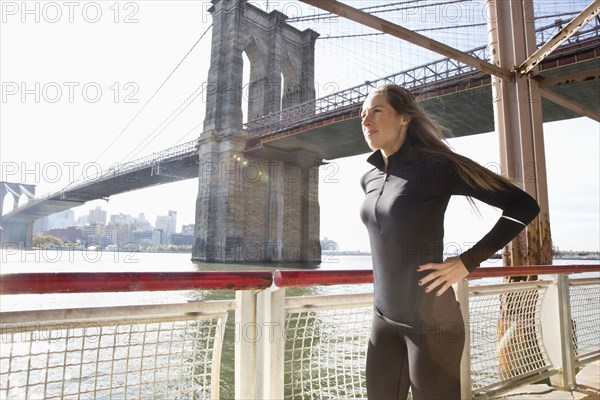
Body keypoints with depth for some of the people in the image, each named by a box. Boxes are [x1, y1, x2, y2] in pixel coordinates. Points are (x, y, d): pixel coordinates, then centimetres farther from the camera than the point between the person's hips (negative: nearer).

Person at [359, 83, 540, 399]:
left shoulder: (437, 166, -11)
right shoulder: (369, 179, 8)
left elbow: (524, 207, -10)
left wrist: (468, 262, -14)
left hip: (430, 320, -6)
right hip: (384, 318, 6)